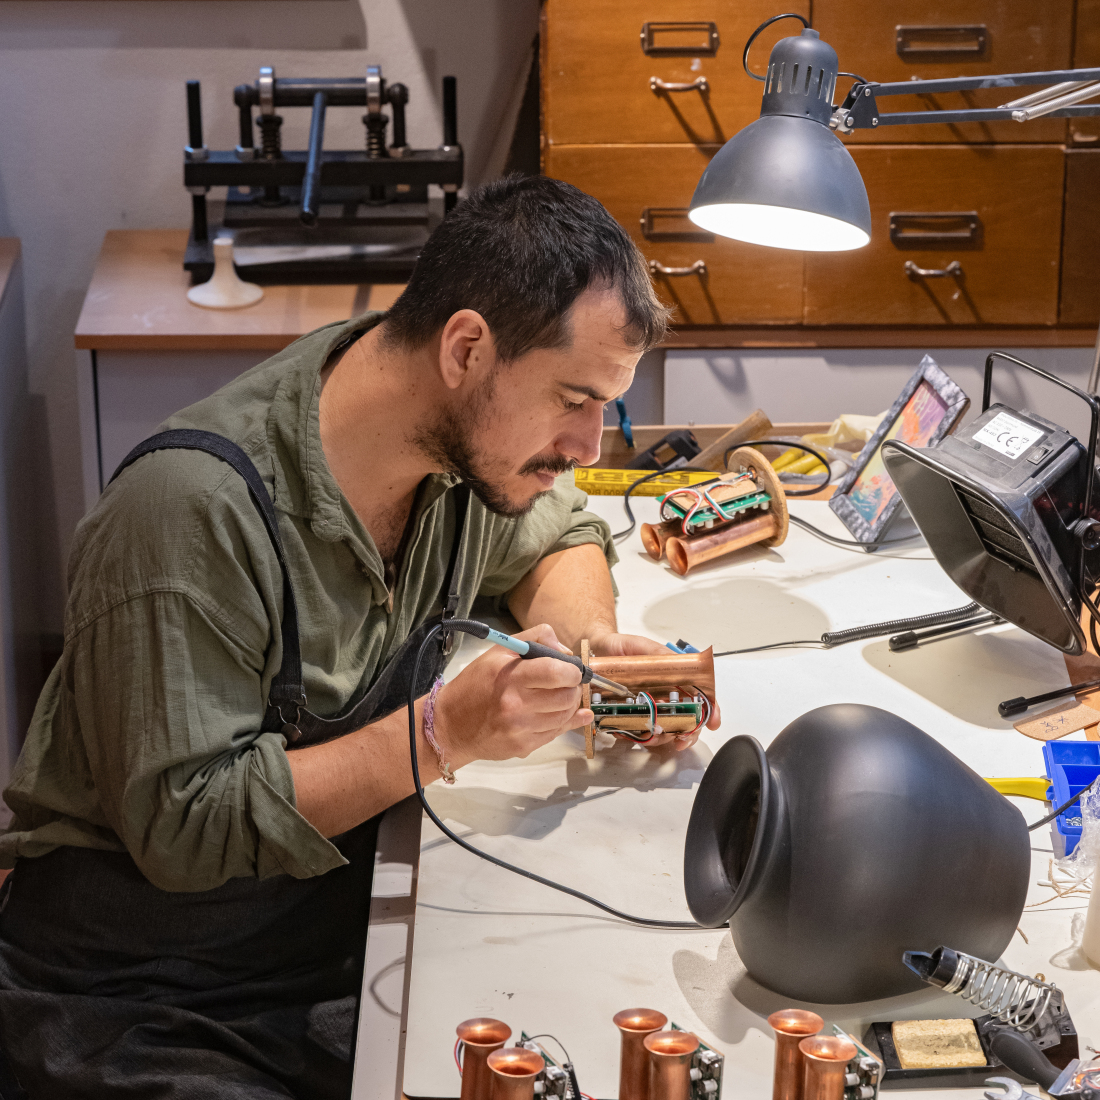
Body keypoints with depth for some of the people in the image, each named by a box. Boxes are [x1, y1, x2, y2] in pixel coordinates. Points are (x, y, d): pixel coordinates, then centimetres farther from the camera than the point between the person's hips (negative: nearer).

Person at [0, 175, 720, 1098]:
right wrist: (444, 733, -29)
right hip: (138, 1005, -7)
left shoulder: (468, 435, -4)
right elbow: (182, 823, -25)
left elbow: (558, 537, 19)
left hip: (343, 936, 7)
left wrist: (593, 641, -4)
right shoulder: (196, 510, -27)